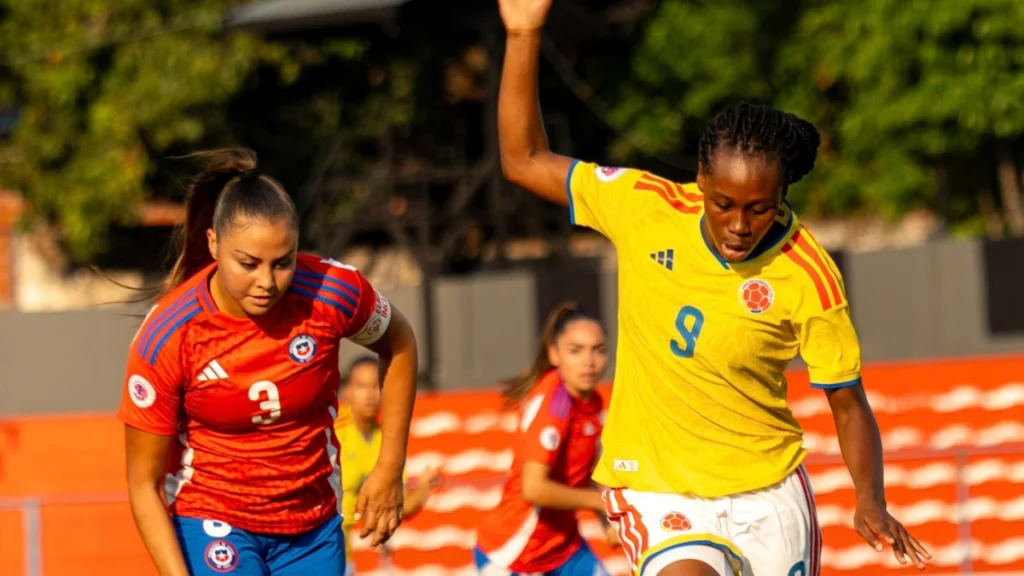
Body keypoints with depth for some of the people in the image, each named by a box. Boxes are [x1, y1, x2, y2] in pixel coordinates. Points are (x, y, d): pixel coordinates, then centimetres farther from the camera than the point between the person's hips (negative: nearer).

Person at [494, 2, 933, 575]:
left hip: (769, 491, 1)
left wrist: (871, 502, -20)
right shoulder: (643, 207, -8)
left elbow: (848, 404, -4)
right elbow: (525, 160, 2)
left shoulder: (810, 276, -13)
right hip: (656, 489, -1)